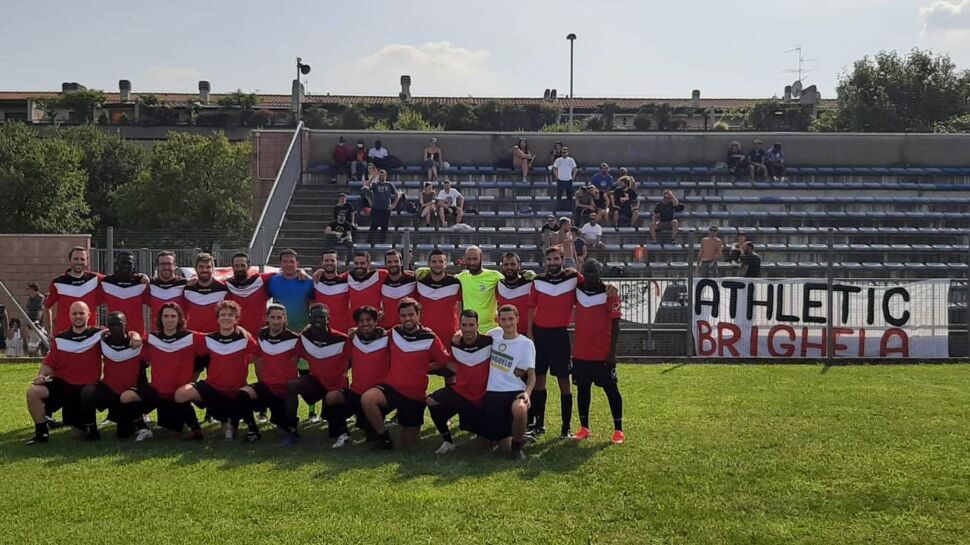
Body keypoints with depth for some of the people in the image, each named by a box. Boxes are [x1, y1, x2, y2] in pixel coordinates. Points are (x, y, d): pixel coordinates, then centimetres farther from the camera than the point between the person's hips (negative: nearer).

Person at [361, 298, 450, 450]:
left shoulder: (429, 338, -7)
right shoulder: (394, 333, 2)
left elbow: (446, 362, 0)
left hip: (416, 396, -1)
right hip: (392, 388, 2)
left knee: (409, 443, 4)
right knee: (367, 398, -31)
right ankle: (384, 438, -13)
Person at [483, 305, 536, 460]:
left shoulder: (526, 343, -2)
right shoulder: (494, 334, 9)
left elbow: (531, 374, -3)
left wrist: (527, 392, -24)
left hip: (515, 392, -4)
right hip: (492, 392, 4)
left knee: (520, 409, -40)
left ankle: (517, 445, -12)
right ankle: (506, 435, 32)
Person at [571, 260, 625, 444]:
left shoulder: (609, 294, -8)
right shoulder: (578, 291, 4)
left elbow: (615, 325, -9)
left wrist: (612, 351, -13)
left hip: (603, 354, -5)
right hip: (580, 353, 5)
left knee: (611, 389, 1)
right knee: (582, 389, 10)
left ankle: (618, 430, 5)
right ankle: (584, 428, 19)